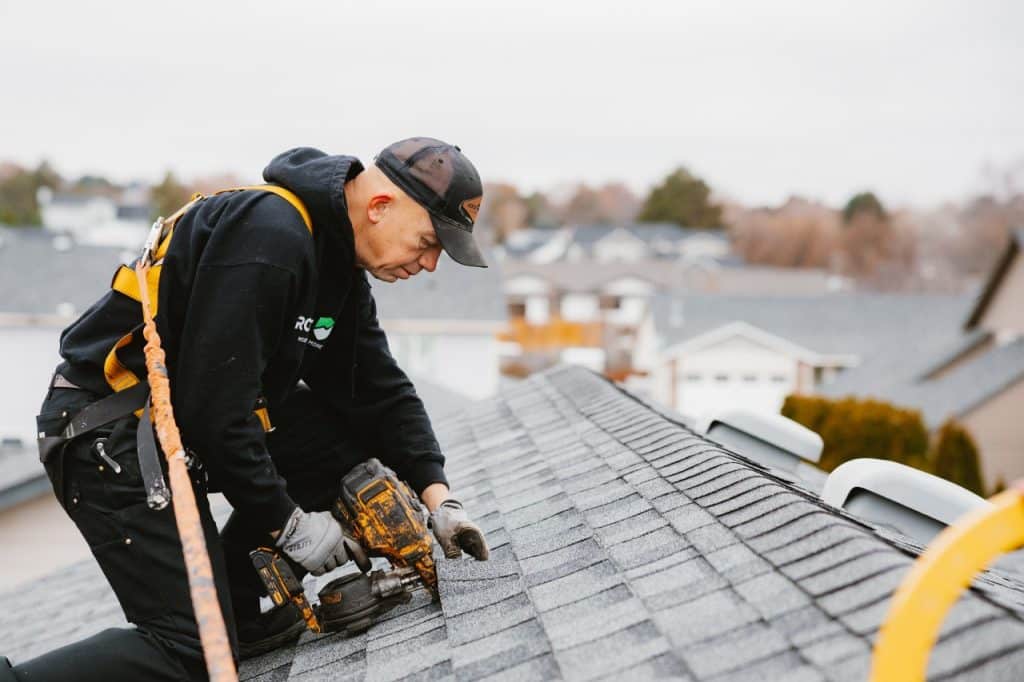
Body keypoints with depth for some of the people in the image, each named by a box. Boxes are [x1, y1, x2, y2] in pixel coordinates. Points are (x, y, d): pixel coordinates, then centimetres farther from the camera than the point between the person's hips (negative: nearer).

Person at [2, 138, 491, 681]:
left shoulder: (340, 264, 6)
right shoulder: (269, 239, -25)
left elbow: (382, 391, 12)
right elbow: (212, 405, -26)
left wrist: (436, 497, 1)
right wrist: (288, 522, -16)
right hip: (112, 440, -10)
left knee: (353, 432, 3)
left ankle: (237, 611, 9)